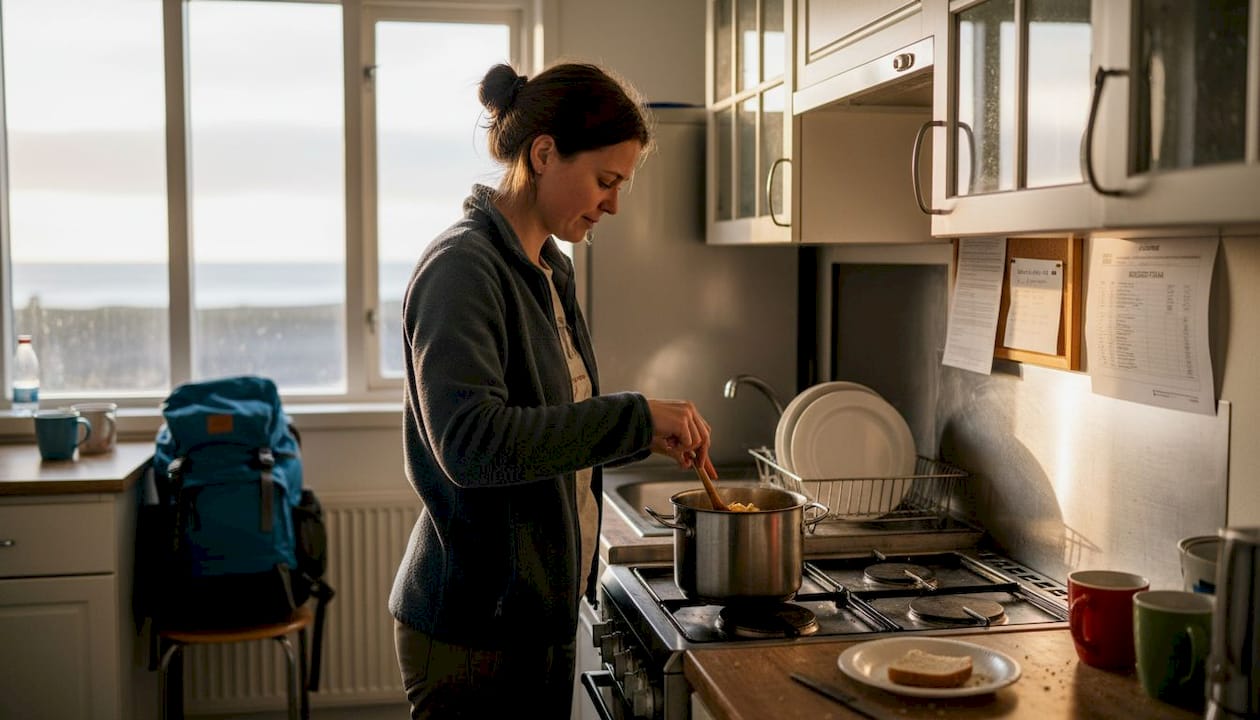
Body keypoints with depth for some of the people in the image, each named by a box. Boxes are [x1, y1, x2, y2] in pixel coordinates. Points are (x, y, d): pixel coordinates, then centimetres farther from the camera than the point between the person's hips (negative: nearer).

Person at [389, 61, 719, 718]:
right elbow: (470, 441, -29)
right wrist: (633, 416, -26)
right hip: (474, 629, -9)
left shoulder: (550, 270, 11)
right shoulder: (462, 267, -17)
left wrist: (648, 436, 4)